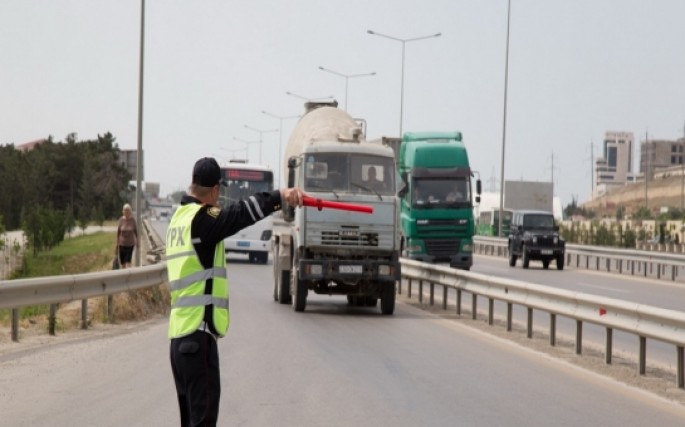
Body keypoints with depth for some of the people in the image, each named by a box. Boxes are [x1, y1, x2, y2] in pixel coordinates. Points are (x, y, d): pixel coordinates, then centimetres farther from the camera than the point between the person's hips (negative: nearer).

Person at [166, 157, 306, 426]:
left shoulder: (179, 217, 15)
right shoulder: (201, 218, -11)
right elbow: (240, 214, -25)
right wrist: (280, 197, -34)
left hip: (179, 334, 9)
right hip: (197, 335, -9)